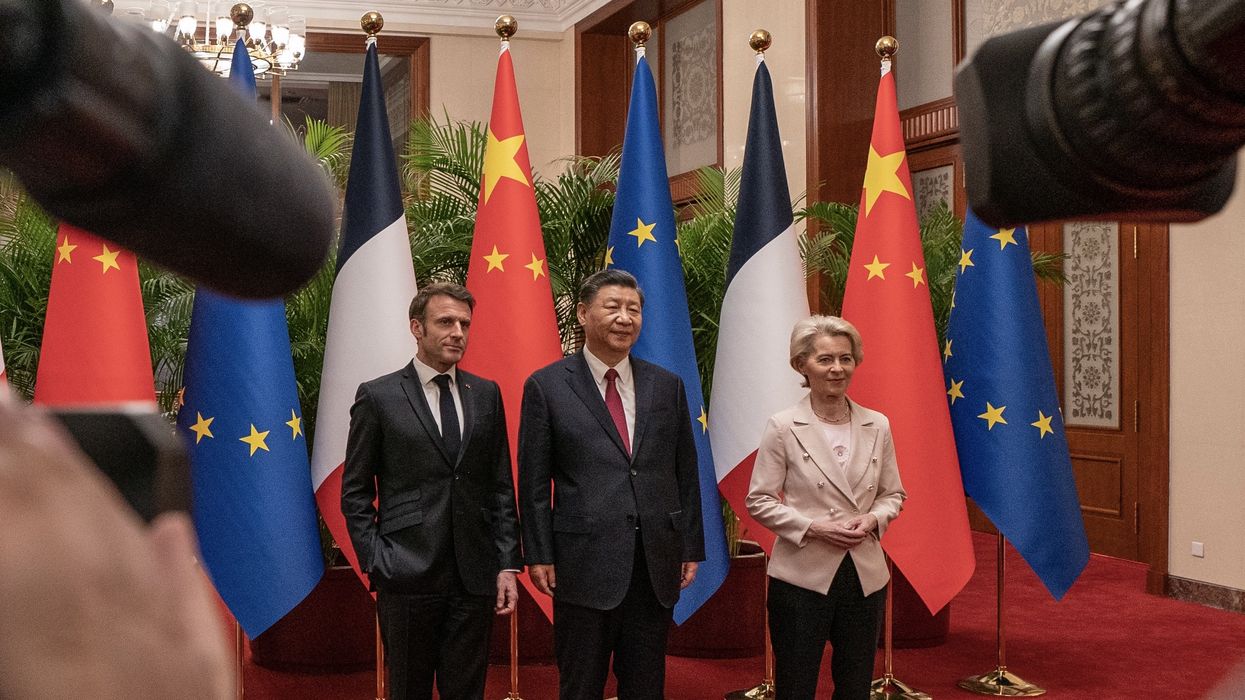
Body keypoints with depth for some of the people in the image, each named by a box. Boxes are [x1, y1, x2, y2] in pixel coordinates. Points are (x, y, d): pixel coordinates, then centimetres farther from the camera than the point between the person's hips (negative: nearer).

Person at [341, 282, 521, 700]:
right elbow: (355, 493, 1)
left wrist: (507, 564, 4)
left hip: (474, 577, 3)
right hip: (407, 577, -3)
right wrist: (376, 563, -7)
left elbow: (501, 487, 11)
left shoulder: (486, 395, 10)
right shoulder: (378, 397, 0)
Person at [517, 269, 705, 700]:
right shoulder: (546, 386, -1)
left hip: (657, 565, 3)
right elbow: (534, 483, -2)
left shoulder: (667, 386, 9)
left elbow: (685, 474, 11)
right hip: (585, 563, -3)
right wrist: (539, 556, -6)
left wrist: (691, 548, 7)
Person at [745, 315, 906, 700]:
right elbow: (759, 501, -5)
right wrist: (813, 527, -17)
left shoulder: (877, 426, 5)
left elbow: (893, 494, 12)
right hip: (802, 576, -3)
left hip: (865, 577, 4)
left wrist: (873, 519, -9)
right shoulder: (783, 427, -6)